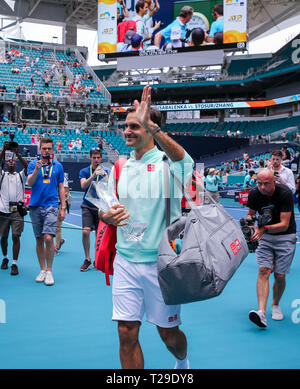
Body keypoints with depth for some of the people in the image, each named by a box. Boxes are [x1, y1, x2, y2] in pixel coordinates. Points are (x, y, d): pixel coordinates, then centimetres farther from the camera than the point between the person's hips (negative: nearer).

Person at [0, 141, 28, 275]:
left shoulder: (20, 175, 13)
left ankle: (14, 264, -4)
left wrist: (18, 154, -12)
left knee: (16, 236, -8)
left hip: (17, 210, -1)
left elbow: (27, 166, -5)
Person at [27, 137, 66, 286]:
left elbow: (61, 188, 11)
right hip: (35, 206, 1)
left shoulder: (58, 166, 7)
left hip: (51, 206, -1)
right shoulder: (33, 164, 6)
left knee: (48, 238, -13)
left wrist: (63, 207, 7)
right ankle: (42, 270, 19)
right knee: (39, 240, 7)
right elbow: (29, 182, -7)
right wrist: (37, 169, -23)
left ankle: (49, 271, -2)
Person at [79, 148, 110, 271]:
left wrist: (105, 177, -32)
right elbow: (83, 186, -16)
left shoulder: (106, 171, 2)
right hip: (87, 206, 0)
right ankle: (87, 259, 1)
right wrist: (93, 175, -32)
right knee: (85, 231, -13)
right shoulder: (84, 171, 1)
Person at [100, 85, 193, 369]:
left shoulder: (168, 162, -9)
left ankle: (182, 362, 45)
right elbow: (106, 209, 14)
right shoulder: (120, 166, 7)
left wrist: (150, 125, -51)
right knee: (127, 334, 3)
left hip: (161, 262, -3)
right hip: (125, 261, 4)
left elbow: (181, 157, -34)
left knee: (169, 335, 12)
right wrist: (107, 216, -11)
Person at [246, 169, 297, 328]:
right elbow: (250, 214, 4)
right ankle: (262, 312, -23)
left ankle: (275, 305, 25)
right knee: (263, 271, -14)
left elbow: (284, 224, -25)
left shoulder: (285, 193, -23)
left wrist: (264, 229, -38)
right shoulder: (254, 193, -11)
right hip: (265, 237, 3)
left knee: (279, 275, -2)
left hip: (285, 237, -3)